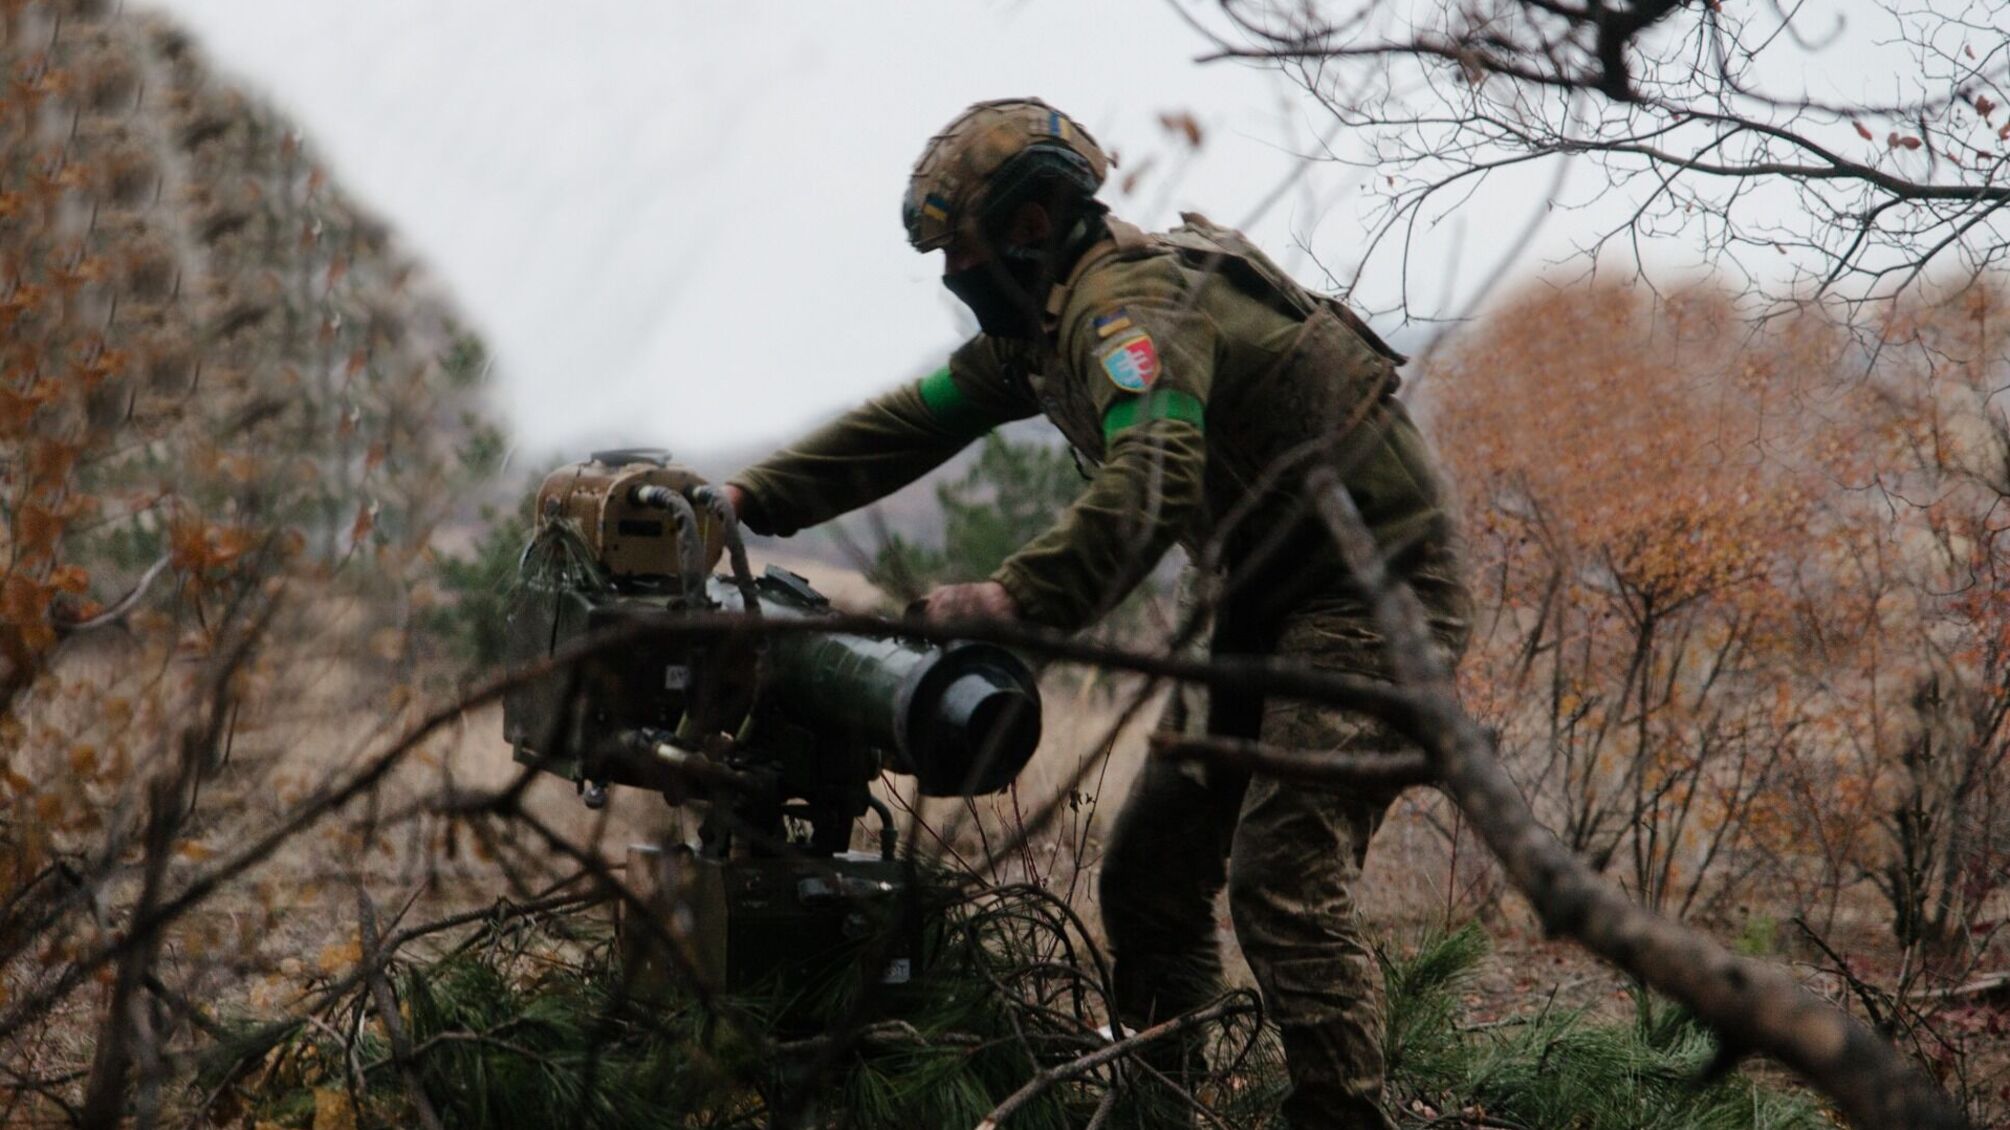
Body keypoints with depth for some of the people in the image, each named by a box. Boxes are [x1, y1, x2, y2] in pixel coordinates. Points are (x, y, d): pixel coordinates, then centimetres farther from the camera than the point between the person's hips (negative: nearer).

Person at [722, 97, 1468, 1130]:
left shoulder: (1131, 301, -23)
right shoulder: (1044, 322, 10)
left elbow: (1153, 482, -40)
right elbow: (917, 420, 15)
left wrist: (1013, 599, -50)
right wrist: (750, 498, 8)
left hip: (1372, 589, -10)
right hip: (1273, 593, 10)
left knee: (1284, 878, -21)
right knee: (1151, 860, 9)